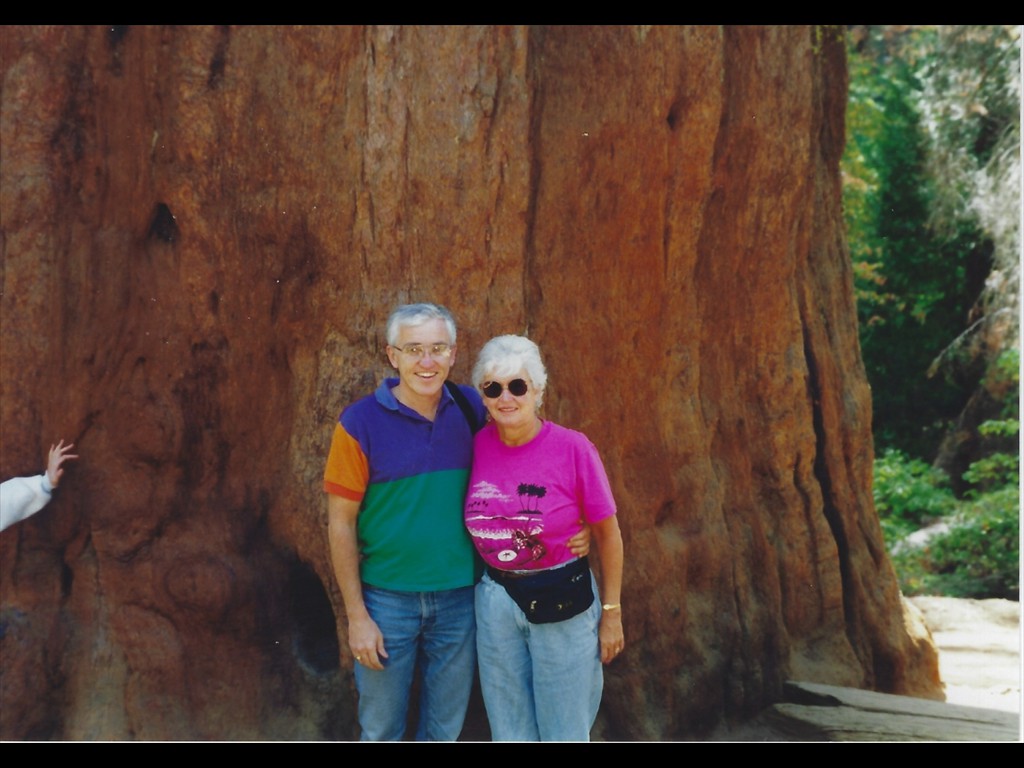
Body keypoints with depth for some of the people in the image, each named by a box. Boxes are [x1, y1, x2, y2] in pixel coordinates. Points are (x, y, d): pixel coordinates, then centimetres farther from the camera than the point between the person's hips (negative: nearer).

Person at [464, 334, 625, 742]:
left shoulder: (572, 447, -15)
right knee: (509, 730, 17)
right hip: (496, 603, 3)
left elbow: (607, 533, -6)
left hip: (562, 604, -3)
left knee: (564, 732, 10)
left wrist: (611, 612, -3)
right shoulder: (477, 445, -5)